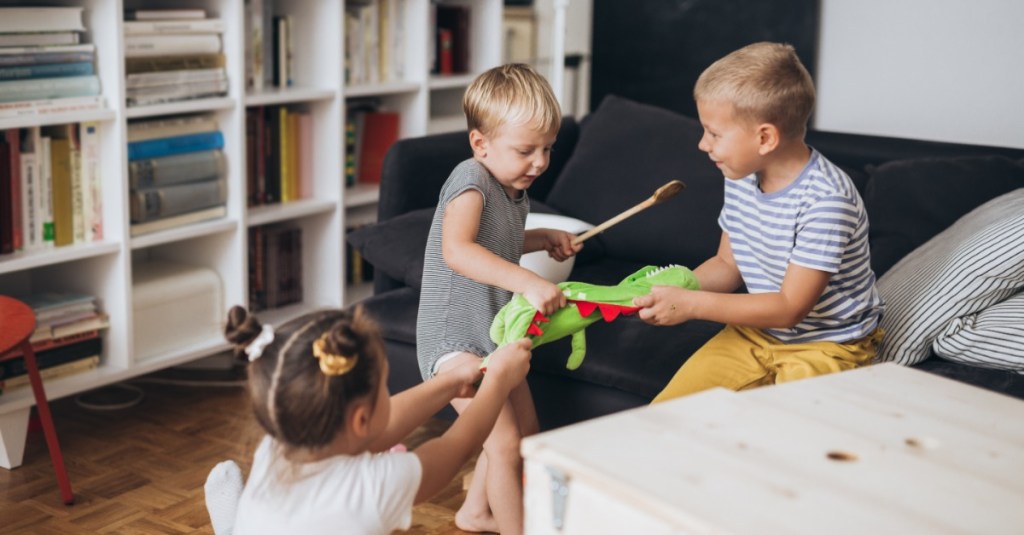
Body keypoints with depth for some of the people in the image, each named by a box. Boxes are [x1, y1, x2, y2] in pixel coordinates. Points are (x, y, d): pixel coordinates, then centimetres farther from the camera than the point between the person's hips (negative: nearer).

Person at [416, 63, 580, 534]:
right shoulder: (471, 181, -21)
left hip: (496, 333, 10)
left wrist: (543, 238, 11)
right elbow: (456, 250, -40)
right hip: (453, 338, -10)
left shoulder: (515, 189, 7)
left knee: (525, 433, 19)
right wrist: (528, 282, -49)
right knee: (504, 442, -16)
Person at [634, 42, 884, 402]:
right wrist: (672, 289, -9)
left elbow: (790, 308, -24)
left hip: (827, 344, -6)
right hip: (756, 332, 6)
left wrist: (692, 304, -26)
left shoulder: (826, 200, -25)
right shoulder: (741, 178, -1)